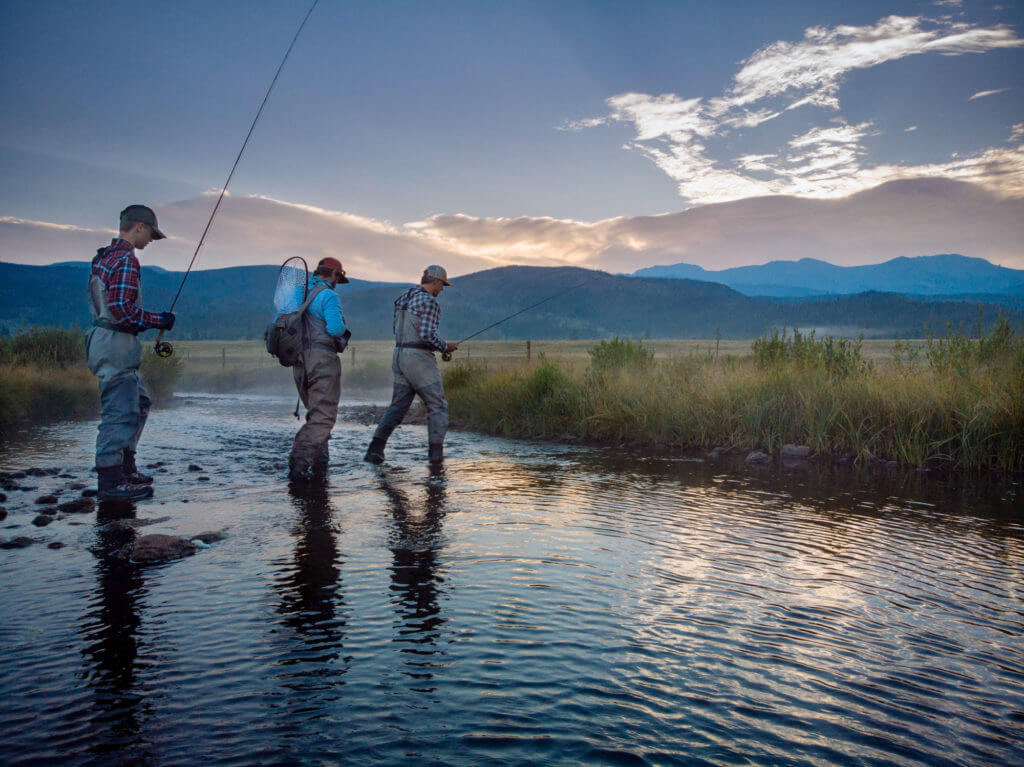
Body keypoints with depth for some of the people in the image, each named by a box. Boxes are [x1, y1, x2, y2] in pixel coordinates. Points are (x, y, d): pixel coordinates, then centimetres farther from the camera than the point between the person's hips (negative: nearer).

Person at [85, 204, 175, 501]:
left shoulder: (104, 257, 17)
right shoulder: (126, 259, -14)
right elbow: (121, 309, -22)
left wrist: (148, 320, 19)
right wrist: (158, 320, -11)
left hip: (104, 340, 11)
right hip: (116, 344, -11)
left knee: (138, 402, 18)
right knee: (120, 410, -7)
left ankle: (126, 469, 23)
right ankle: (110, 482, -3)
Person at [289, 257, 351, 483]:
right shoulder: (328, 295, -7)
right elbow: (335, 328, -19)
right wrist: (343, 328, 3)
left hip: (300, 361, 8)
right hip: (322, 359, -8)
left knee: (317, 413, 18)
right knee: (324, 417, -7)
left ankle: (317, 466, 15)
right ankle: (298, 465, -17)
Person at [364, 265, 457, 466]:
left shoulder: (403, 298, 14)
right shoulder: (429, 302, -13)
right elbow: (427, 335, -23)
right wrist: (445, 346, -5)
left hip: (400, 356, 8)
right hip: (419, 359, -8)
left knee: (398, 406, 10)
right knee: (438, 406, 2)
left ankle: (375, 448, -1)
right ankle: (436, 453, -3)